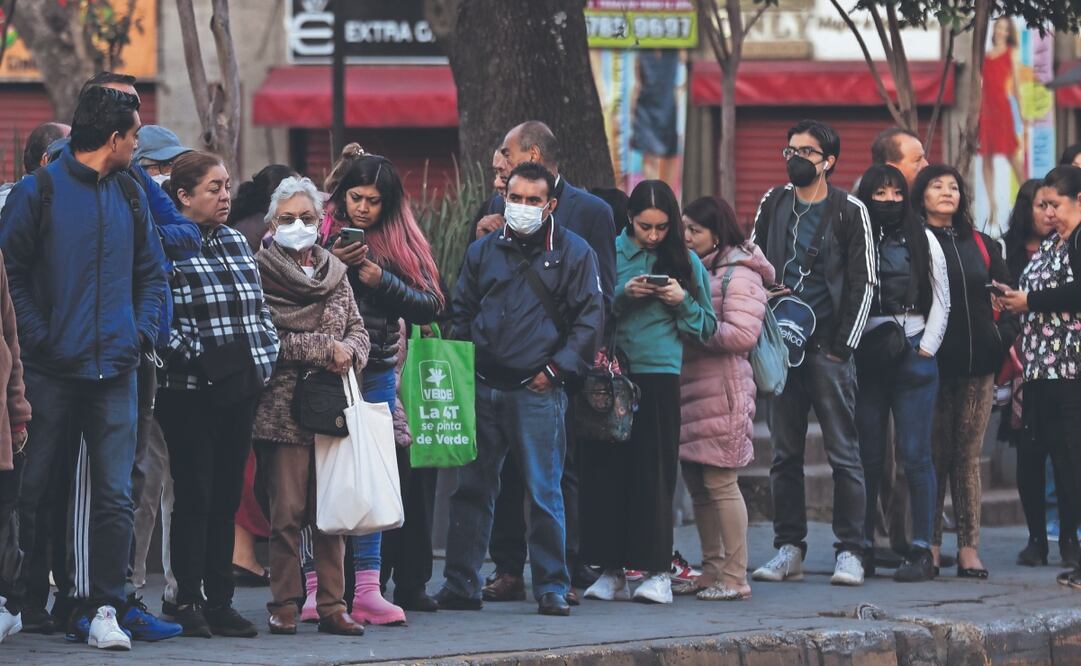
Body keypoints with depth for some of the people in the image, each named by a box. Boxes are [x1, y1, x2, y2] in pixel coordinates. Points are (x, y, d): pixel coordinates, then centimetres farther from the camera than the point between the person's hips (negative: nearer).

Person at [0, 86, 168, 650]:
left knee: (115, 496, -1)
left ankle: (103, 608, 3)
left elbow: (152, 271, 21)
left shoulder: (130, 195, 13)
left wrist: (142, 330, 6)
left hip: (114, 370, 4)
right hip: (51, 370, -4)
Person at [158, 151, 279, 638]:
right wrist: (194, 358, -18)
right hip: (190, 393, -7)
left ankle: (220, 601, 13)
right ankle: (188, 603, 1)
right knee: (194, 497, -4)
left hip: (240, 391, 7)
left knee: (227, 497, 9)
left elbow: (259, 310, 20)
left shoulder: (237, 243, 15)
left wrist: (266, 354, 7)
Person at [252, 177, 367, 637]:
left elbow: (358, 331, 14)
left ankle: (332, 605, 7)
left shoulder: (335, 271, 15)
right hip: (283, 405, -4)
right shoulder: (260, 272, -1)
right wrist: (323, 348, -12)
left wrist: (350, 351, -8)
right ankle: (285, 605, 3)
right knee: (287, 511, -4)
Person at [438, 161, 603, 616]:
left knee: (543, 491, -2)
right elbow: (462, 313, 19)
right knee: (471, 489, 6)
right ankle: (460, 586, 10)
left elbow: (590, 318, 0)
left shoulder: (573, 253, 2)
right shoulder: (484, 251, 13)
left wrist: (556, 369, -7)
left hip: (538, 391, -4)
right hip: (483, 388, 4)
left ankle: (552, 587, 4)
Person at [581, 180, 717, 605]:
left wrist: (682, 301, -8)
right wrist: (623, 295, -13)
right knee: (607, 470, 0)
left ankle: (657, 571, 2)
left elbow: (707, 326, 9)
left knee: (654, 472, -3)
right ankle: (611, 569, 7)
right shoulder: (610, 253, 6)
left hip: (659, 374, -1)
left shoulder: (685, 262, 8)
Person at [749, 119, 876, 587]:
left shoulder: (849, 212, 0)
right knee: (784, 453, 6)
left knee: (843, 452, -3)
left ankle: (850, 552, -1)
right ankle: (788, 550, 10)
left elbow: (864, 283, -2)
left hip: (828, 349, -4)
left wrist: (842, 345, -8)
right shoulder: (774, 204, 12)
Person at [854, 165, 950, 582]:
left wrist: (926, 348, -1)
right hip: (866, 357, 1)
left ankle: (921, 550, -4)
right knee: (868, 456, 2)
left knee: (915, 455, -4)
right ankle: (864, 546, 7)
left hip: (914, 356, -1)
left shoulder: (923, 241, 8)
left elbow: (941, 301, 8)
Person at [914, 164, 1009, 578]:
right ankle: (930, 544, 5)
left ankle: (969, 547, 3)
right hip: (933, 361, -3)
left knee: (968, 455, 3)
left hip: (978, 358, 3)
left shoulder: (980, 245, 15)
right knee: (935, 454, -1)